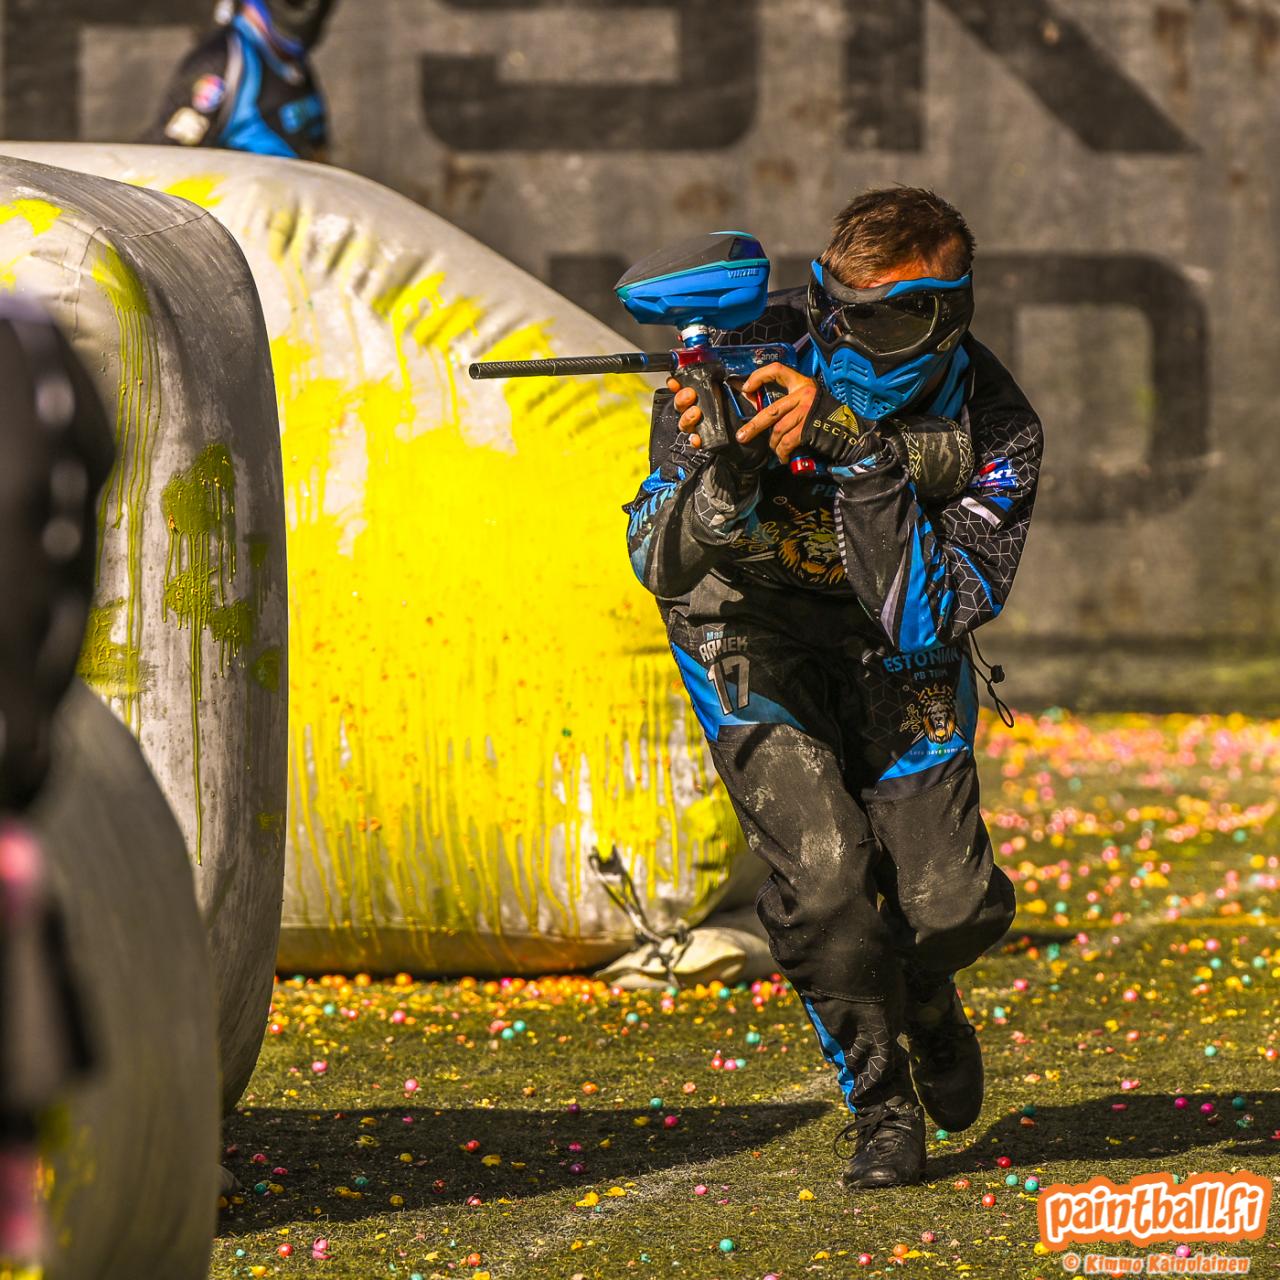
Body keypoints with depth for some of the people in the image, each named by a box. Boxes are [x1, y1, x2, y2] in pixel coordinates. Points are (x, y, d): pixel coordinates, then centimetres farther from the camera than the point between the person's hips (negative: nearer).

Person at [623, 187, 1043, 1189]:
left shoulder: (995, 430, -24)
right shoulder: (754, 355, -26)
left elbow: (926, 619, -33)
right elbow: (663, 565, -22)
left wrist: (860, 456, -43)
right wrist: (721, 471, -44)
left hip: (895, 648, 1)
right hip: (757, 626, -1)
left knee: (950, 905, -8)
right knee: (824, 873, -21)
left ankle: (923, 996, 30)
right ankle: (881, 1099, 3)